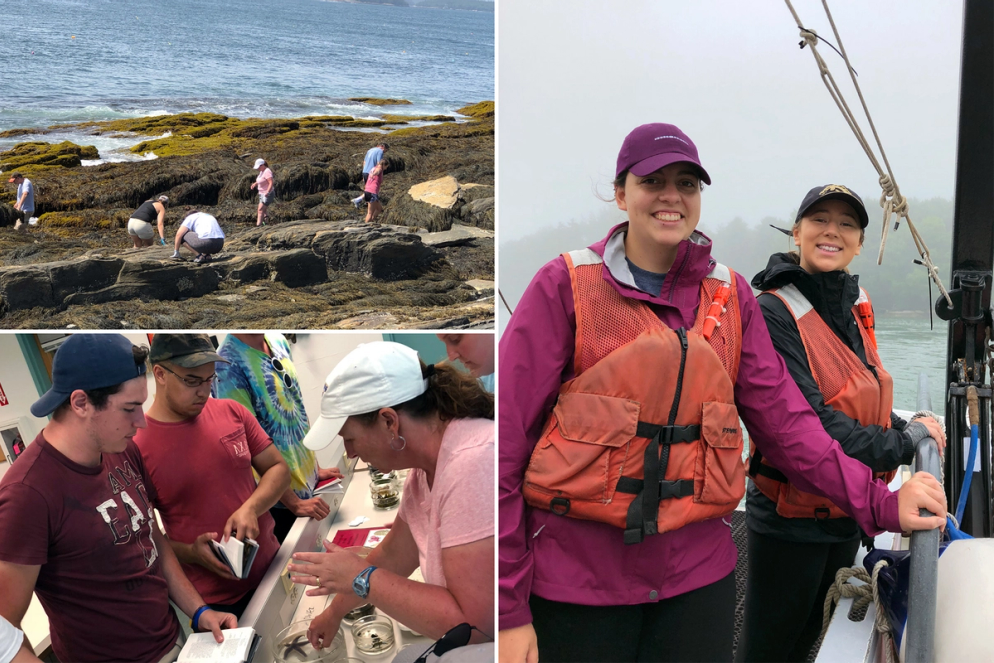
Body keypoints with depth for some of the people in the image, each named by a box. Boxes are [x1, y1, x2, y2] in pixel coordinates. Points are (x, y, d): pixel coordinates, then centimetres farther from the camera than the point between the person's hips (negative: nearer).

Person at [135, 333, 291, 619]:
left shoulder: (232, 413, 0)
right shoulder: (137, 447, -14)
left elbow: (278, 468, 4)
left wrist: (250, 508, -14)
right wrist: (190, 553, -23)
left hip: (271, 569, 4)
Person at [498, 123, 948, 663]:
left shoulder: (729, 295, 7)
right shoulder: (565, 286, -6)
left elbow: (782, 418, 5)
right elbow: (506, 439, -9)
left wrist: (881, 503, -9)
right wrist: (507, 608, -12)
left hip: (696, 572, 4)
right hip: (574, 576, -3)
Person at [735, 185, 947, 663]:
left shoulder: (855, 306, 8)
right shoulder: (775, 313, -17)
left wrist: (906, 428, 2)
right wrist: (902, 444, -17)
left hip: (848, 513, 8)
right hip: (790, 519, -8)